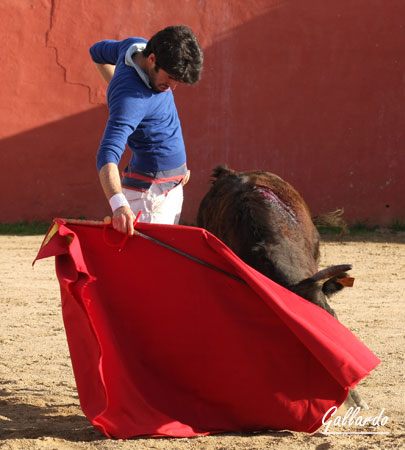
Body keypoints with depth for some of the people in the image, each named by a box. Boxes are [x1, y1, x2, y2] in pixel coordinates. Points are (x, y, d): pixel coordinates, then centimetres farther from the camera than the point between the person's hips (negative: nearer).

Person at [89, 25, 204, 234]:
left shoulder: (136, 45, -4)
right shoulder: (130, 99, -30)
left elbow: (98, 52, 18)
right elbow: (107, 156, -39)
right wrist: (119, 205, -53)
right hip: (152, 191, -10)